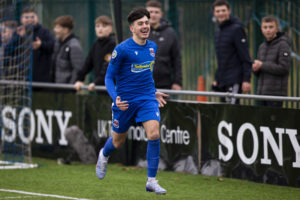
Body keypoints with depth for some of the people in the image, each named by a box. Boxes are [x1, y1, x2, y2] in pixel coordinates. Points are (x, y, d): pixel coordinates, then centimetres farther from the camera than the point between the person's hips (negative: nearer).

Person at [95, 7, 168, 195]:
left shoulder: (152, 47, 4)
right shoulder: (122, 49, -14)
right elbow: (109, 77, -8)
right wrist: (115, 98, -21)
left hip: (147, 99, 3)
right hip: (125, 101, -3)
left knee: (154, 133, -20)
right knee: (118, 141, 14)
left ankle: (152, 181, -11)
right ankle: (104, 155, 53)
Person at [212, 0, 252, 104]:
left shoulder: (236, 29, -8)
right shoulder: (218, 33, 18)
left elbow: (245, 58, -12)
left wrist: (246, 80, -18)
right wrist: (217, 79, 19)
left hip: (234, 81, -8)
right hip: (222, 82, 8)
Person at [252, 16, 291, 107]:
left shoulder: (283, 45, -6)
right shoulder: (262, 47, 16)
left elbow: (283, 68, -16)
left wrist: (262, 65, -12)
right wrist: (255, 68, -6)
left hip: (276, 93, -7)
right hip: (262, 92, 7)